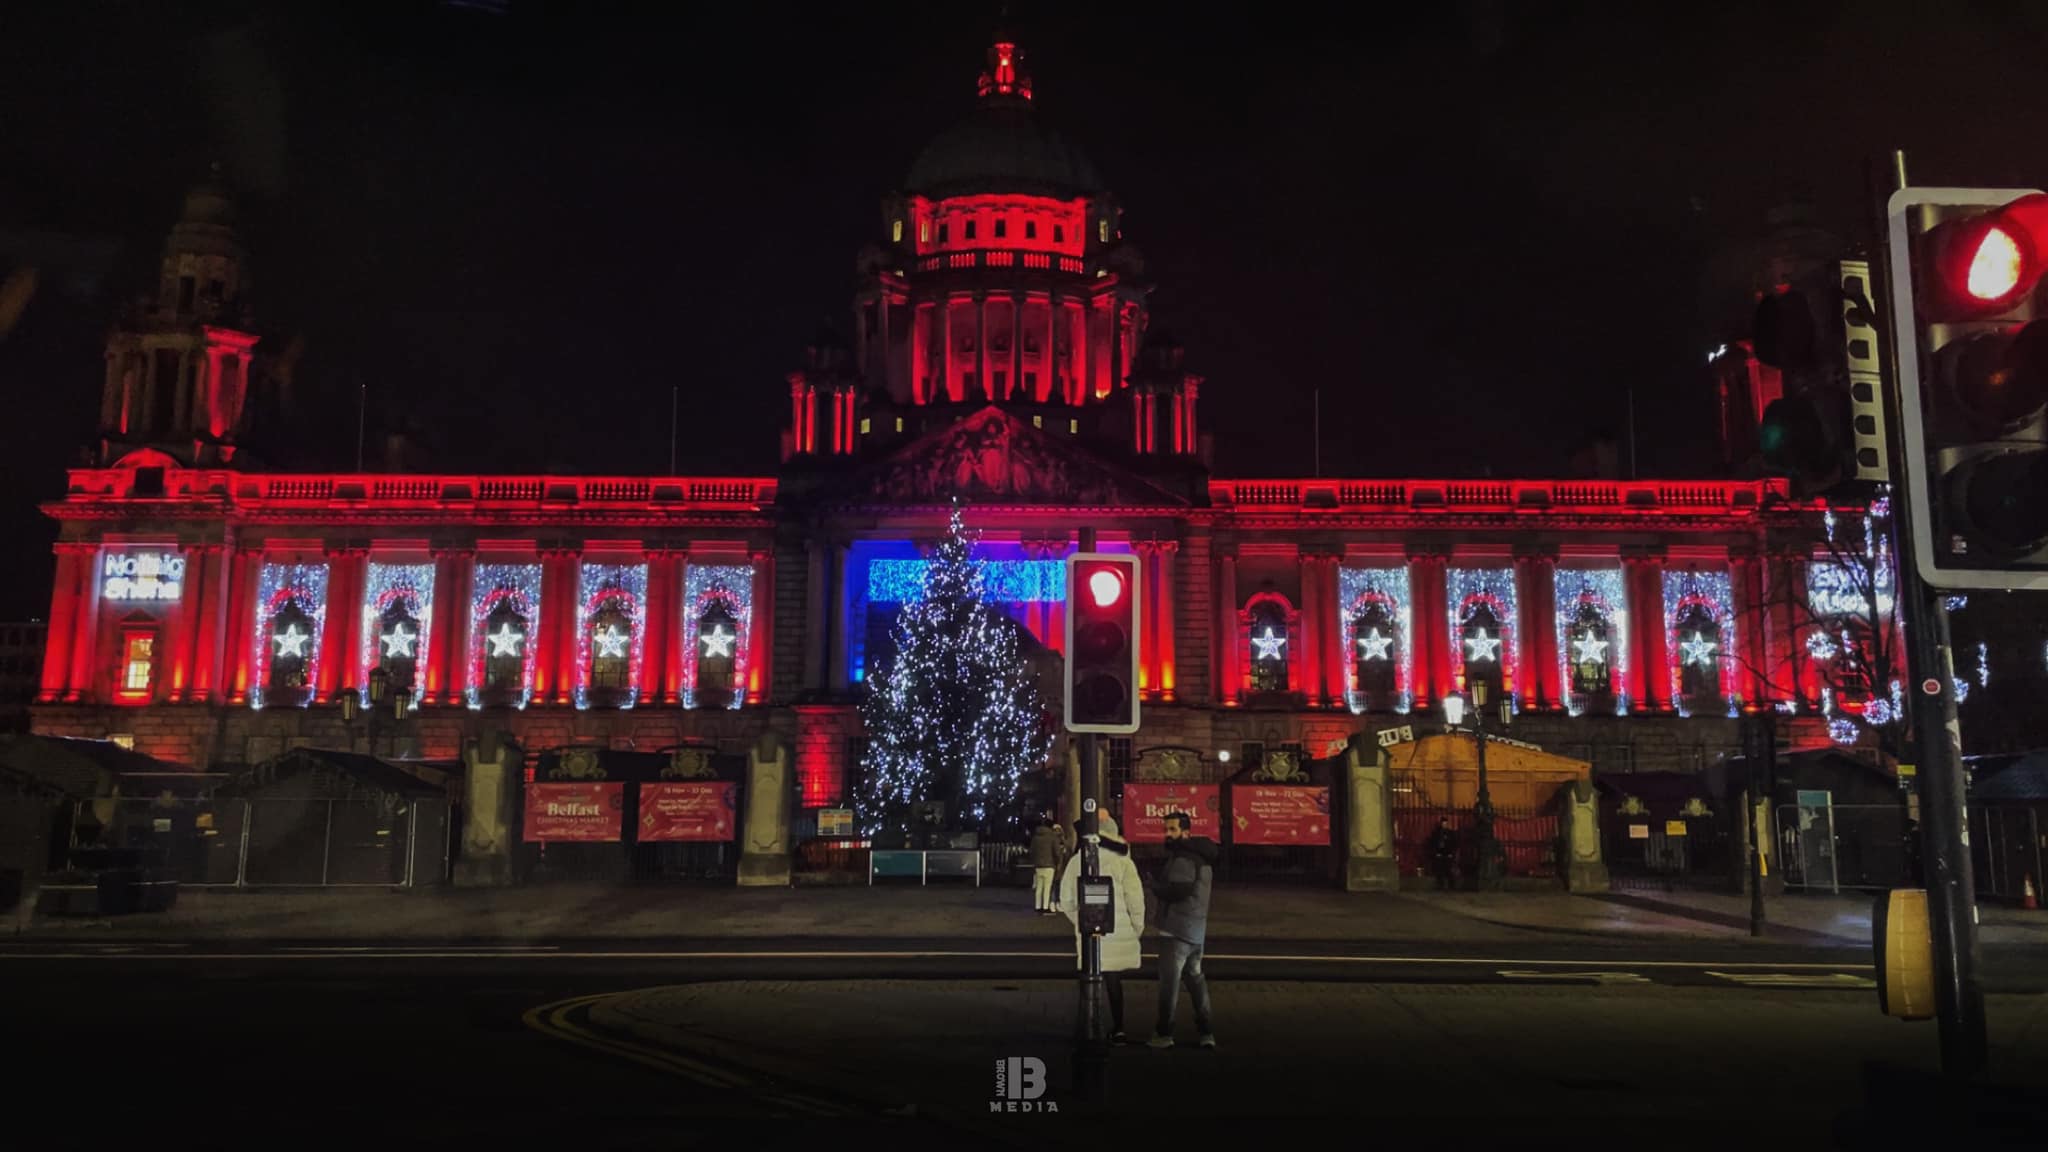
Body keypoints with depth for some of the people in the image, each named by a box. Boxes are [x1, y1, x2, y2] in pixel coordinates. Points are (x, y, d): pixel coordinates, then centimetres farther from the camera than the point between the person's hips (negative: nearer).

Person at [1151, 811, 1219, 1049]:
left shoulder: (1182, 859, -15)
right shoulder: (1202, 857, 16)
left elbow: (1177, 890, -26)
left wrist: (1156, 887, -10)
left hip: (1177, 931, -9)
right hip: (1197, 931, 9)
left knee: (1169, 981, -3)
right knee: (1195, 978, 16)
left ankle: (1164, 1034, 0)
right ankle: (1206, 1032, 16)